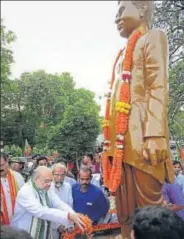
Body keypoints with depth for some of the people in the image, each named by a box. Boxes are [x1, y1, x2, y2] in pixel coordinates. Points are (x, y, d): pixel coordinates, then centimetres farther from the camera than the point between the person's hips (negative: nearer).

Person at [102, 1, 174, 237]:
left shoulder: (153, 37, 9)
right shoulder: (124, 54, 30)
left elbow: (158, 88, -8)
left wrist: (155, 134, -21)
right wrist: (110, 141, 17)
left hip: (140, 139, -7)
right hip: (120, 141, 8)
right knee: (124, 213, 10)